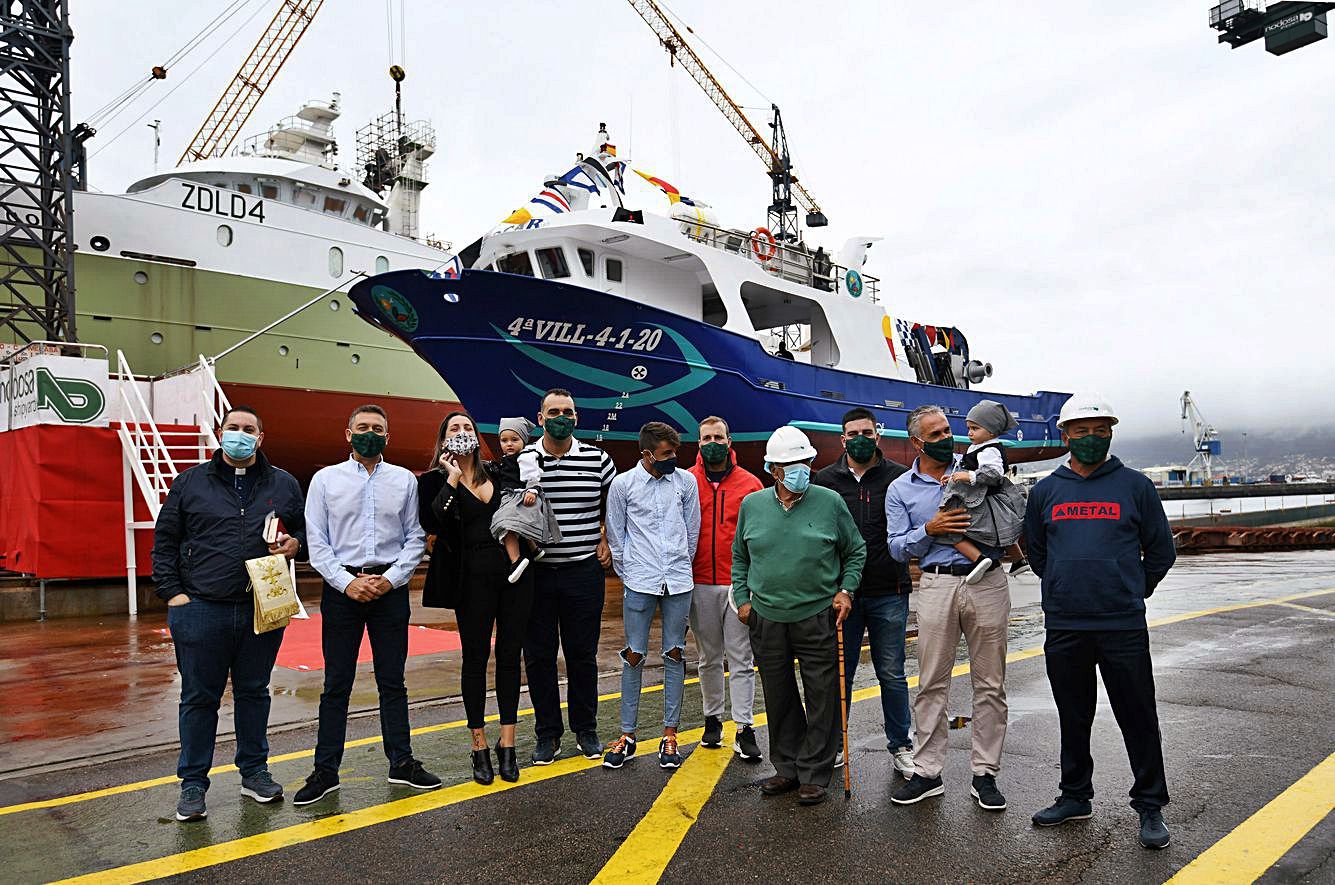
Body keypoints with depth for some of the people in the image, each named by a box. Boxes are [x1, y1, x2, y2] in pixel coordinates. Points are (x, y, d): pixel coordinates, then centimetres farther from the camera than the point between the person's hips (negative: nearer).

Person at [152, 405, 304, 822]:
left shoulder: (283, 484, 8)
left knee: (254, 692, 13)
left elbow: (303, 530, 18)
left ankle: (254, 772, 27)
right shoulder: (191, 482, 4)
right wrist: (172, 592, -3)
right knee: (199, 697, 6)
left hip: (262, 609, 2)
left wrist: (294, 544, -5)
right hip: (200, 610, -1)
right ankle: (193, 783, 19)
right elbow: (164, 541, 6)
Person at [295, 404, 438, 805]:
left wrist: (390, 578, -9)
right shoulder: (325, 479, 4)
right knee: (336, 684, 4)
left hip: (391, 588, 1)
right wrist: (347, 581, -11)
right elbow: (316, 542, 0)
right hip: (341, 586, -1)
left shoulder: (405, 479, 6)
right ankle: (325, 771, 14)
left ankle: (402, 763, 19)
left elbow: (415, 538, 4)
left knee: (392, 681, 9)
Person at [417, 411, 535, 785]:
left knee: (509, 656, 7)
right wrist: (453, 478, -14)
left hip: (515, 573, 3)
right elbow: (432, 523, -18)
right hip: (474, 577, -3)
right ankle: (480, 747, 18)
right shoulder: (437, 481, 1)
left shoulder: (501, 476, 11)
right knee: (475, 658, 4)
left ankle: (507, 744, 17)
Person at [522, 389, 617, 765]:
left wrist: (608, 540, 8)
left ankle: (586, 730, 24)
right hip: (535, 573, 0)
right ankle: (547, 734, 21)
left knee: (582, 654, 9)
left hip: (584, 572, 0)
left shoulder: (597, 459, 1)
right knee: (538, 656, 7)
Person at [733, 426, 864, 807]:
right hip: (766, 620, 2)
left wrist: (845, 590, -2)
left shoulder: (829, 502, -2)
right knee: (779, 700, 13)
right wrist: (742, 598, 7)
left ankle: (814, 775, 17)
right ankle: (787, 768, 28)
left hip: (818, 618, -2)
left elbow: (856, 550, 8)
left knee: (821, 700, 3)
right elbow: (739, 556, 15)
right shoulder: (752, 504, 4)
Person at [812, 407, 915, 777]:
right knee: (839, 673, 10)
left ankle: (900, 746, 24)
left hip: (889, 593, -1)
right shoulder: (826, 480, 4)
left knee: (892, 674, 9)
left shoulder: (899, 477, 1)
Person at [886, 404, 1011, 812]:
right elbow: (897, 547, 4)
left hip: (987, 582, 1)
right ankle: (927, 772, 14)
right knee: (931, 684, 3)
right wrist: (929, 529, -12)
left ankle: (985, 774, 16)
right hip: (936, 584, 0)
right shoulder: (900, 489, 8)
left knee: (990, 683, 5)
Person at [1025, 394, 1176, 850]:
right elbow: (1036, 552, 17)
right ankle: (1075, 796, 28)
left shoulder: (1135, 485, 1)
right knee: (1073, 718, 14)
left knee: (1138, 718, 5)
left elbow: (1161, 550, 8)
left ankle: (1150, 805, 19)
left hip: (1124, 627, -2)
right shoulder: (1046, 491, 6)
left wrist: (1132, 592, 7)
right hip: (1063, 628, 2)